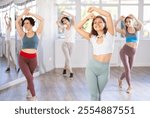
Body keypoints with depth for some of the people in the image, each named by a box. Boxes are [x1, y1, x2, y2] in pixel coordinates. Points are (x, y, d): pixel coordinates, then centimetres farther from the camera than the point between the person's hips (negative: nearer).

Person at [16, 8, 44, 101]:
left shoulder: (37, 33, 0)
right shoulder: (23, 34, 2)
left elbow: (42, 20, -6)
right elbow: (17, 22, 4)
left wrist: (30, 13, 0)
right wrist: (24, 13, 6)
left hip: (33, 59, 1)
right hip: (22, 58, 0)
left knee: (30, 76, 19)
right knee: (29, 77, -8)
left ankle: (29, 91, 44)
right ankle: (34, 97, 1)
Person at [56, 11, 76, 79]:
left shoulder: (73, 26, 2)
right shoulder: (64, 28, 6)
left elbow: (73, 17, -11)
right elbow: (57, 22, -1)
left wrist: (65, 13, -4)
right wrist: (62, 15, 3)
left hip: (71, 44, 0)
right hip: (65, 44, 0)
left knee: (67, 58, 11)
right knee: (68, 58, -10)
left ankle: (65, 69, 31)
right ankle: (71, 72, -7)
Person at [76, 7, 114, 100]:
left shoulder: (109, 34, -2)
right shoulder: (92, 38, 6)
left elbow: (108, 15, -13)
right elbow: (78, 28, 11)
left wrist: (94, 8, -2)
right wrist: (88, 17, 7)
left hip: (104, 69, -1)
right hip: (92, 67, 1)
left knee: (98, 95, 13)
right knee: (94, 95, 0)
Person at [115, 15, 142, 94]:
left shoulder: (136, 29, 3)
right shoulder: (124, 31, -2)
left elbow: (140, 25, -20)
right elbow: (114, 27, -13)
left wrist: (134, 18, -28)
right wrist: (120, 19, -15)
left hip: (132, 53, 4)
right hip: (124, 51, -3)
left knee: (128, 70, 13)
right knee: (127, 69, -13)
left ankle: (120, 80, 42)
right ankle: (129, 86, 3)